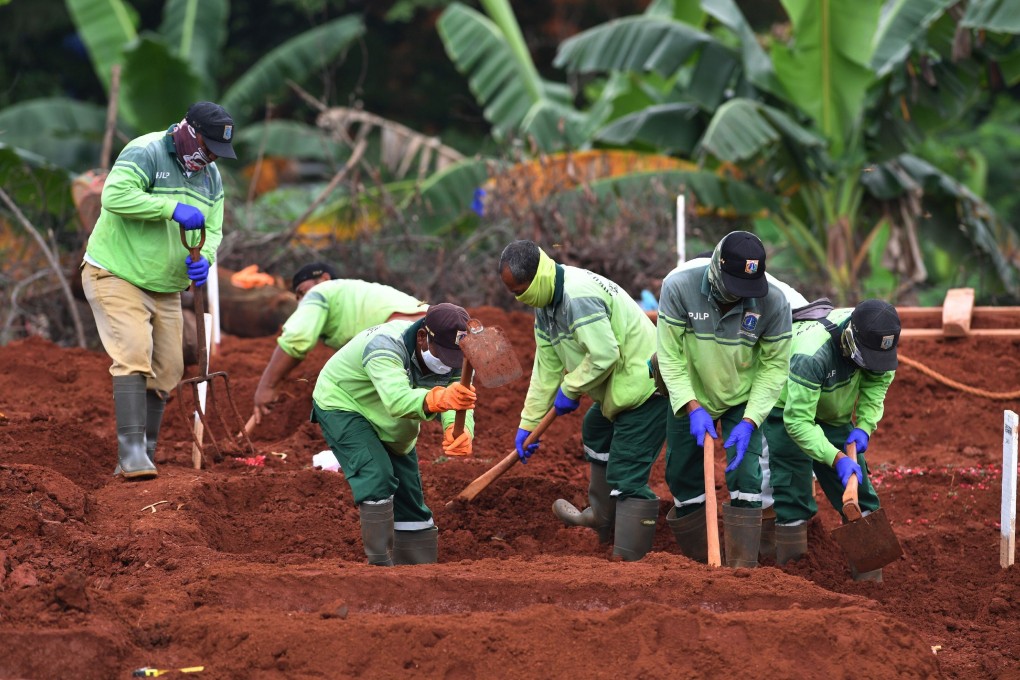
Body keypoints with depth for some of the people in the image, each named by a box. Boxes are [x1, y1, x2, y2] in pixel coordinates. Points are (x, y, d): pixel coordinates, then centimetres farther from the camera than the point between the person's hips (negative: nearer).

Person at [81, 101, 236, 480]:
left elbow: (212, 230, 10)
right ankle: (132, 452, -28)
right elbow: (115, 196, -32)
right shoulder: (146, 154, -17)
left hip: (165, 288, 8)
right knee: (134, 355, -23)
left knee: (166, 371, 6)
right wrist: (174, 209, -33)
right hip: (116, 277, -8)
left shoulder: (211, 178, 8)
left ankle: (142, 457, 17)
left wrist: (202, 258, -14)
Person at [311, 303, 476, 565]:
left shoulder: (457, 360, -21)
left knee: (410, 494, 7)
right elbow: (397, 400, -57)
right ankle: (380, 564, -23)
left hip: (394, 426, 7)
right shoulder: (385, 345, -40)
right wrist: (438, 398, -76)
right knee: (377, 475, -26)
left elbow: (458, 404, -34)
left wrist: (458, 430, -58)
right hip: (341, 404, -7)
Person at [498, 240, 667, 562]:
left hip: (645, 387, -12)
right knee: (596, 432, 34)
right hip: (618, 390, 12)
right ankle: (603, 518, 53)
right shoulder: (545, 302, 7)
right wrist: (528, 423, 12)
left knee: (626, 477, -14)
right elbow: (546, 366, 12)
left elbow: (604, 355, -31)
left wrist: (570, 389, -15)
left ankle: (629, 559, -13)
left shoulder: (579, 296, -27)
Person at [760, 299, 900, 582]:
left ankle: (869, 572, 5)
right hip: (787, 409, -6)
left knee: (855, 480, 1)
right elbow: (798, 421, -37)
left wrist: (864, 426, -16)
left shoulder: (873, 335, -21)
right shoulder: (811, 355, -41)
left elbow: (878, 379, -2)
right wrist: (836, 459, -43)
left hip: (833, 415, 6)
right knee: (794, 487, -14)